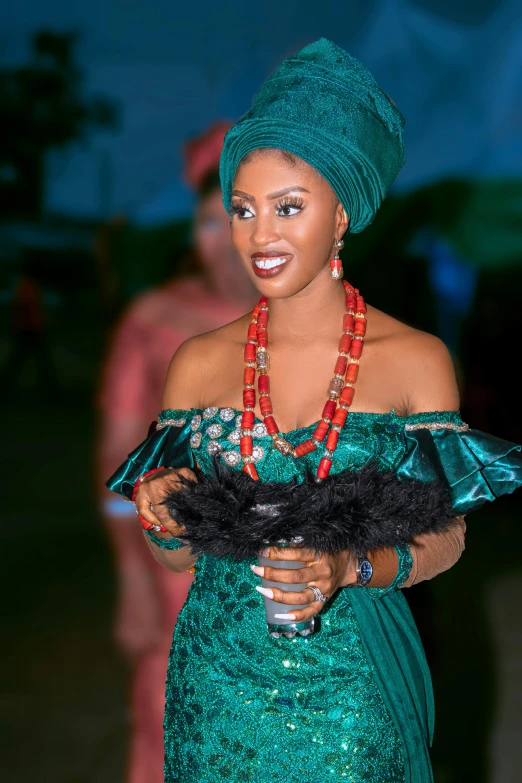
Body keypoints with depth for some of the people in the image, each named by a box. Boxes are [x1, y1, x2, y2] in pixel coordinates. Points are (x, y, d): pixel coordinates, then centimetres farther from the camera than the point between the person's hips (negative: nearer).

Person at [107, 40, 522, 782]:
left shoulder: (416, 360, -8)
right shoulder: (198, 364, -2)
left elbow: (444, 536, -4)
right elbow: (177, 552, 5)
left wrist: (351, 568, -22)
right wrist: (162, 519, -17)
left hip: (354, 692, -2)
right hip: (221, 686, 2)